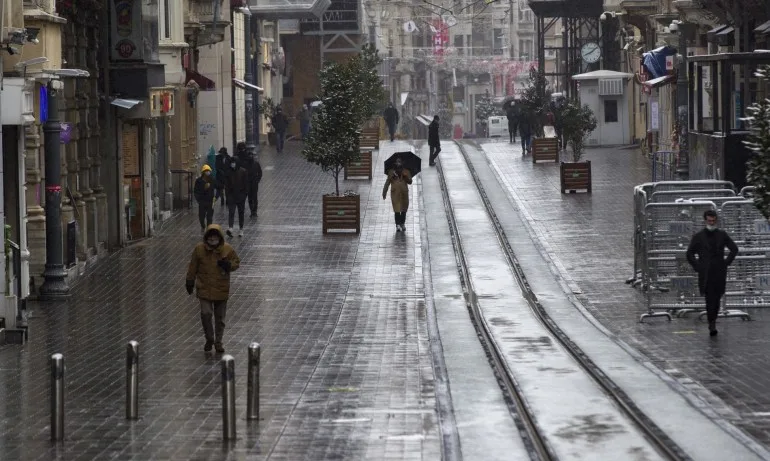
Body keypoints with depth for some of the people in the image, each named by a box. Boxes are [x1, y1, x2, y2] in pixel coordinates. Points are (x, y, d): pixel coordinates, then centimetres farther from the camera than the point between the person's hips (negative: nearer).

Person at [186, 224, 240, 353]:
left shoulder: (227, 249, -4)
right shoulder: (199, 249, -4)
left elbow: (236, 262, 6)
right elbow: (193, 266, 6)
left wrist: (228, 265, -16)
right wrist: (190, 281, 8)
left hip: (222, 289, 1)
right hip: (204, 288, -1)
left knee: (220, 317, 9)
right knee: (205, 313, -13)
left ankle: (218, 342, 23)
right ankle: (209, 339, 8)